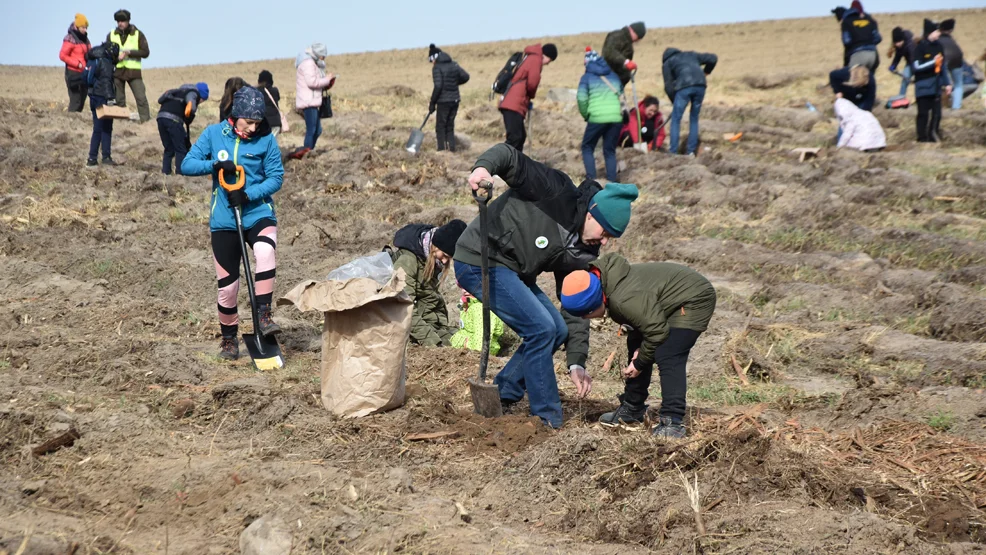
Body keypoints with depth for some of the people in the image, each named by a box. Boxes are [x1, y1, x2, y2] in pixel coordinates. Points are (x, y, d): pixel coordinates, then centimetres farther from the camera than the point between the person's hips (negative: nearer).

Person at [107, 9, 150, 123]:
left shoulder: (138, 34, 1)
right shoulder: (111, 35, 9)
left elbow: (145, 52, -5)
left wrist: (129, 52, -16)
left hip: (133, 71, -3)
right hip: (116, 71, 3)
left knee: (141, 98, -11)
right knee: (118, 100, 4)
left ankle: (146, 121, -12)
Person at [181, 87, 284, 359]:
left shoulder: (266, 140, -4)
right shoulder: (213, 134, -1)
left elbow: (276, 177, -4)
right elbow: (187, 165, -3)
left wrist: (248, 194, -19)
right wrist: (215, 165, -20)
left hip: (259, 213, -1)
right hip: (224, 220, 1)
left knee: (265, 252, -34)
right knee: (227, 284, 5)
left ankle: (264, 316, -25)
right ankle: (229, 338, 25)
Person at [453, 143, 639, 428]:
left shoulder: (584, 253, 2)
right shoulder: (556, 192, -19)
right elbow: (509, 156, -21)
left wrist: (577, 361, -4)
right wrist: (483, 167, -43)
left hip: (513, 272, 9)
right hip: (480, 262, -9)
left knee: (558, 331, 9)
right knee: (541, 328, -16)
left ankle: (501, 398, 17)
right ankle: (548, 421, -7)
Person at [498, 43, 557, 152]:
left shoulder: (529, 58, 24)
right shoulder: (536, 59, -5)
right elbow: (532, 83, -15)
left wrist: (527, 99, 12)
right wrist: (531, 97, 4)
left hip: (513, 105, 10)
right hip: (514, 105, -10)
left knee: (520, 136, 15)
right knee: (514, 138, -16)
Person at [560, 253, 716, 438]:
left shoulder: (624, 300, -36)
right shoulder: (610, 290, -5)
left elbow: (657, 332, -29)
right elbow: (645, 320, 8)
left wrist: (639, 363, -15)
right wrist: (639, 350, -6)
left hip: (694, 301, -11)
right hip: (670, 302, 11)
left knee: (667, 357, -23)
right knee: (636, 344, 12)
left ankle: (672, 422, -21)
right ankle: (632, 409, 25)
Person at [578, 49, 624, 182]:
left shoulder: (587, 77, 6)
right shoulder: (613, 76, 20)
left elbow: (581, 98, -5)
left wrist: (585, 115, 7)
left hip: (597, 118, -4)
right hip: (616, 117, 4)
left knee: (587, 147, 12)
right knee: (610, 151, 14)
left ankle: (591, 179, -2)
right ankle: (611, 180, 3)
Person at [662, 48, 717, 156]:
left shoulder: (667, 63, 23)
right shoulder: (692, 55, 33)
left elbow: (668, 86, 14)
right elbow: (713, 58, 28)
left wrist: (674, 101, 20)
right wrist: (706, 72, 39)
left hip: (684, 87, -4)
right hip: (700, 86, 4)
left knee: (676, 120, 4)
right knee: (694, 119, 15)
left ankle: (673, 152, -2)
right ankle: (691, 151, 11)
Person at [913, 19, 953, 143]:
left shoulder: (938, 46, 10)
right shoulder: (920, 47, -11)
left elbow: (943, 66, 17)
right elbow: (916, 67, -18)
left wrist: (947, 83, 16)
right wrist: (933, 62, -21)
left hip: (936, 86, 7)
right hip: (924, 87, -7)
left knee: (937, 113, 8)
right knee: (923, 113, -4)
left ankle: (933, 135, 19)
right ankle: (922, 137, 3)